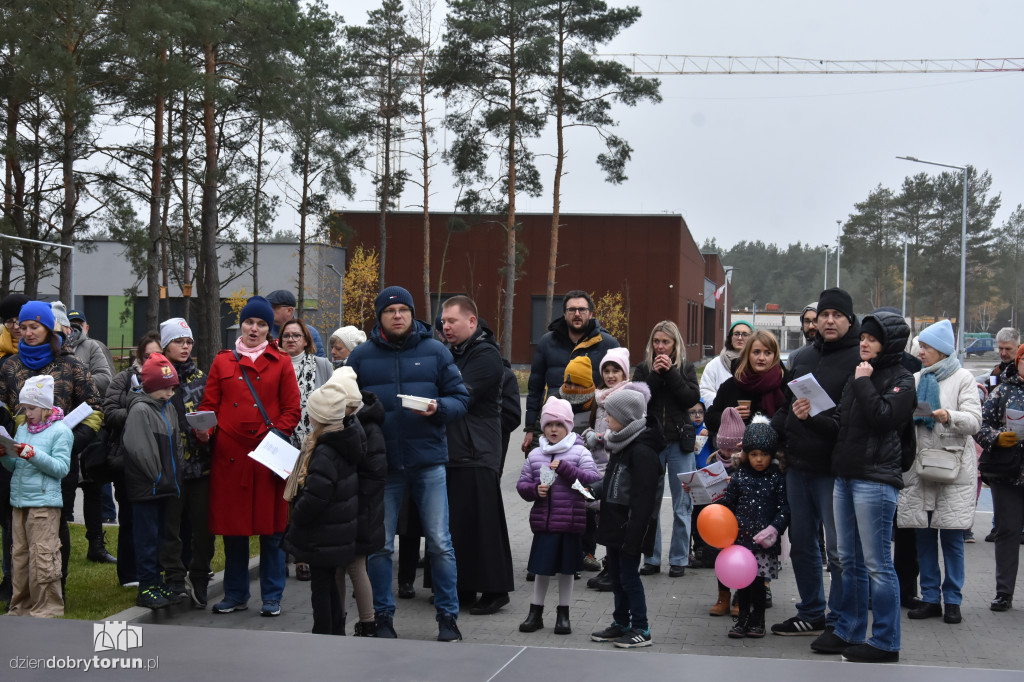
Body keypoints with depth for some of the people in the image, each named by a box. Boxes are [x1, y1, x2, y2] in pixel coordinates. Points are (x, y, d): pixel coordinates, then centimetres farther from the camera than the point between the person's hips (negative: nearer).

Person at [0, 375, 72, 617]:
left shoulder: (60, 431, -3)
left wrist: (33, 454, -21)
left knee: (42, 556, -8)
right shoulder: (23, 429, 16)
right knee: (19, 556, 10)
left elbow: (62, 468, -12)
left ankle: (47, 608, 0)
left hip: (44, 502, -7)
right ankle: (21, 606, 19)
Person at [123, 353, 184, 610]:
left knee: (159, 534, 14)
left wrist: (173, 477, 10)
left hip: (163, 485, 8)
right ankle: (147, 587, 3)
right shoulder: (140, 410, -15)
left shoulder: (167, 407, 12)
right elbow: (138, 449, -20)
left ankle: (156, 582, 23)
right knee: (147, 536, -2)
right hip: (145, 487, -8)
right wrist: (158, 477, -14)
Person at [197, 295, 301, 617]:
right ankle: (235, 594, 19)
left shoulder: (281, 363, 7)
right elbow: (209, 404, 10)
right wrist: (203, 430, -9)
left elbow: (292, 410, 4)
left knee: (271, 526, 2)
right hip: (229, 454, 2)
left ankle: (272, 597, 11)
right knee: (232, 525, 7)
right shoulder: (222, 362, 11)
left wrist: (277, 434, -12)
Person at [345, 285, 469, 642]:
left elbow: (460, 398, 4)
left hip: (428, 462, -1)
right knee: (379, 545, 5)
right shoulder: (361, 356, 6)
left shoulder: (435, 351, 5)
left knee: (440, 543, 1)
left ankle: (448, 616, 13)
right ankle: (382, 616, 18)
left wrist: (438, 408, -16)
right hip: (381, 464, 1)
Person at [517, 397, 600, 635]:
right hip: (543, 522, 2)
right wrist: (535, 490, -9)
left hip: (570, 522, -2)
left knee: (566, 568, 8)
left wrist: (565, 468, -18)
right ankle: (535, 613, 19)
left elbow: (593, 480, -11)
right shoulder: (535, 455, 8)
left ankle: (563, 615, 20)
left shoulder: (580, 452, -1)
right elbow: (522, 483, 13)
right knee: (542, 568, 6)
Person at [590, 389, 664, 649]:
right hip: (615, 523, 10)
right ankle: (621, 624, 27)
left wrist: (633, 534, -24)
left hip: (630, 526, -10)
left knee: (629, 575, -3)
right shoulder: (621, 444, 11)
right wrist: (595, 489, 6)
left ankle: (641, 629, 7)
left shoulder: (643, 451, -19)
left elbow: (643, 498, -22)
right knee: (616, 574, 16)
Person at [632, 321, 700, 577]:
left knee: (682, 505, 1)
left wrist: (670, 372, -12)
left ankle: (679, 559, 9)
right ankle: (652, 559, 11)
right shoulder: (643, 368, 7)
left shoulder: (685, 367, 6)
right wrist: (655, 374, -12)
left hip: (679, 442, -1)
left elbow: (692, 398, -9)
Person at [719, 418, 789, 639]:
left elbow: (784, 508, -2)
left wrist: (774, 529, -14)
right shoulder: (739, 476, 5)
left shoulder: (777, 478, 0)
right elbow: (728, 504, 10)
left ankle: (757, 620, 18)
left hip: (764, 541, -2)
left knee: (758, 579, 2)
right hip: (741, 537, 2)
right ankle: (743, 618, 20)